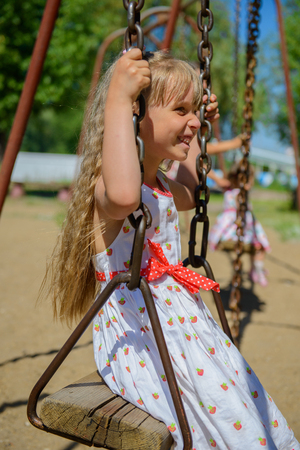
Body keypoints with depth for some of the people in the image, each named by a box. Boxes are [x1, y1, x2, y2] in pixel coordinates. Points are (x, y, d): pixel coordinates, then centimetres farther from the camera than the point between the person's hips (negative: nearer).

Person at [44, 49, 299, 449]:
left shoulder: (162, 186, 11)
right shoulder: (107, 185, -19)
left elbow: (194, 195, 35)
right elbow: (123, 196, -46)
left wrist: (198, 137, 26)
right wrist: (117, 99, -40)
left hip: (185, 325, 9)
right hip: (138, 343, -9)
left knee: (253, 410, 10)